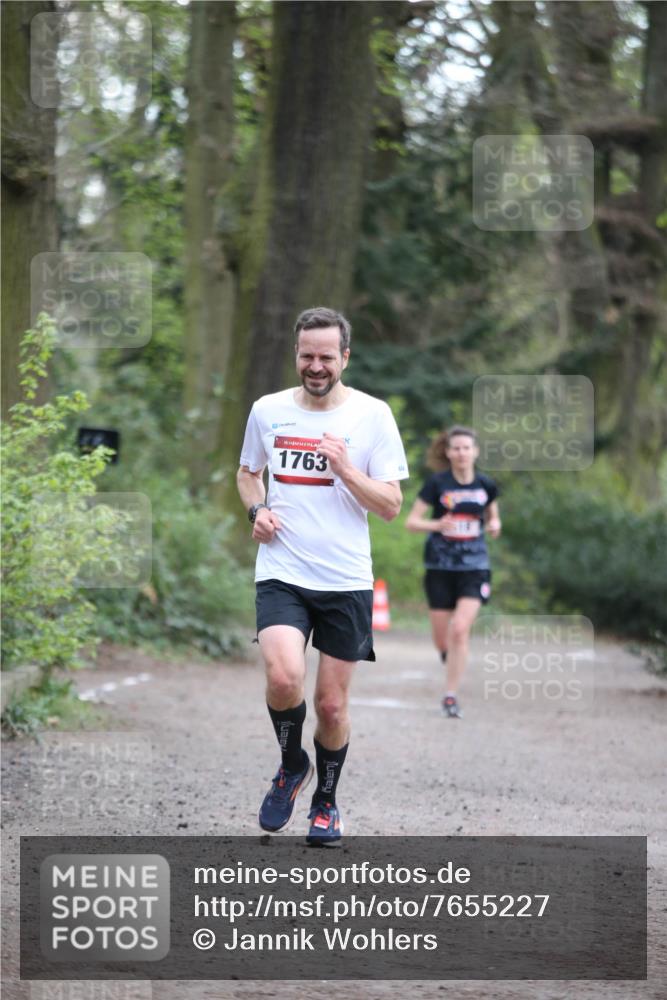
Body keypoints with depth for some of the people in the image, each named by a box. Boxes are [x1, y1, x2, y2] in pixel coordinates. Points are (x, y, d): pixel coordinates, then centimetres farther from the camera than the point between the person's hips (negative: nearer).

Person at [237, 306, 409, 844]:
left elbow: (391, 506, -2)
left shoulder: (372, 414, -2)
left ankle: (326, 801, 29)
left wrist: (344, 468, -17)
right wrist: (257, 510, 2)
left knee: (332, 705, 5)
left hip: (346, 581, 0)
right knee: (284, 676, -23)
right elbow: (248, 472, 23)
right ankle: (292, 765, 7)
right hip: (282, 573, 0)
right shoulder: (267, 410, 5)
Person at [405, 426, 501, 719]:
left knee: (460, 629, -17)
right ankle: (452, 660, 41)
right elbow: (411, 521, -4)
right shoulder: (436, 484, -6)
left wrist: (494, 525, -5)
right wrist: (437, 524, -23)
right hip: (440, 567, 0)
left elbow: (493, 516, 19)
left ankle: (451, 695, -8)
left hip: (474, 567, 0)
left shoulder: (486, 486, 1)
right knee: (442, 639, 4)